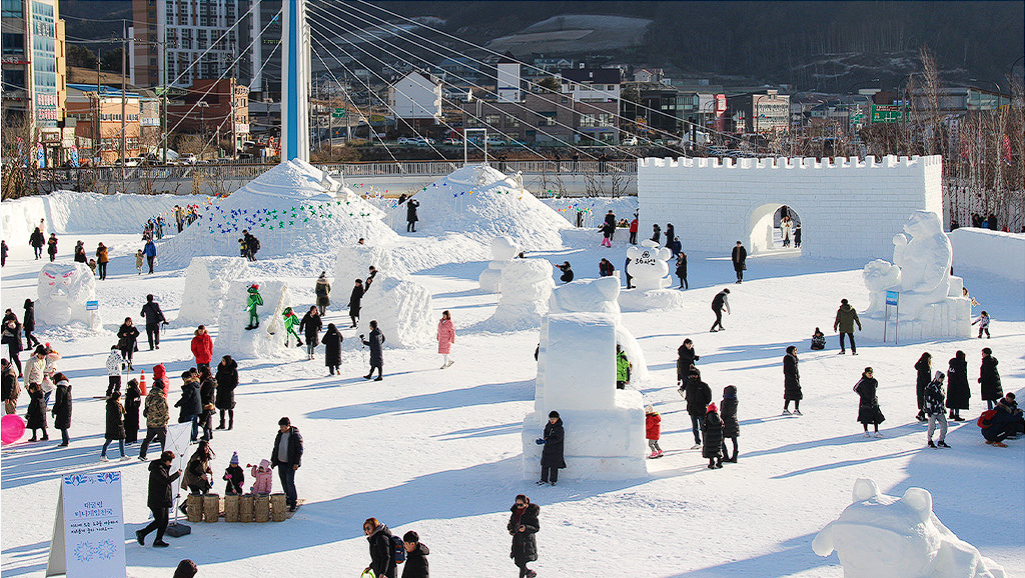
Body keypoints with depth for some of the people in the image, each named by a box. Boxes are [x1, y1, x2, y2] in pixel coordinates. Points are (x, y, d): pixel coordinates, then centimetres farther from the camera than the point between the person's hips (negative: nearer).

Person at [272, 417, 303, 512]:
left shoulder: (296, 436, -12)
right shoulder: (280, 434, 8)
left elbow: (299, 450, -11)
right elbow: (276, 448, 17)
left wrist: (296, 463, -16)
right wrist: (273, 461, 15)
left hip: (290, 464, -7)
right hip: (281, 463, 7)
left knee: (290, 482, -11)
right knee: (284, 481, 12)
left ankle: (293, 503, -6)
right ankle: (288, 498, 28)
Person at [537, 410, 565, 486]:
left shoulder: (559, 428, -14)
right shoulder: (548, 426, 6)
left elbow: (557, 439, -20)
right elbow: (545, 433, 14)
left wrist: (546, 441, -25)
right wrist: (546, 438, -10)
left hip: (555, 450, -6)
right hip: (547, 448, 6)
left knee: (554, 466, 1)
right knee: (544, 465, 8)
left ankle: (553, 480, 13)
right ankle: (544, 479, 18)